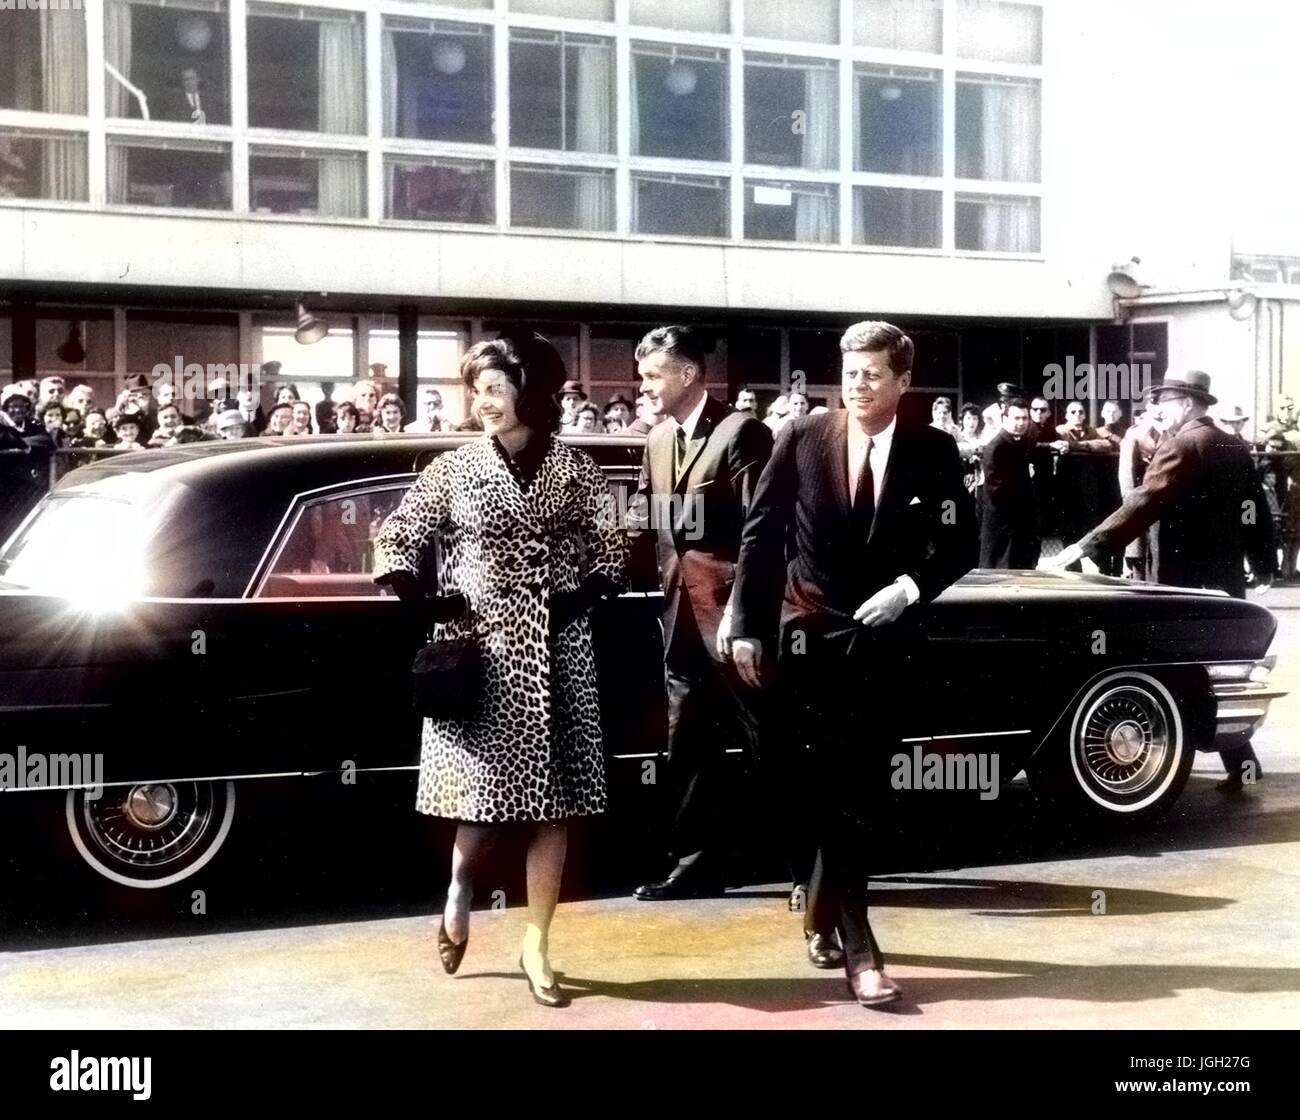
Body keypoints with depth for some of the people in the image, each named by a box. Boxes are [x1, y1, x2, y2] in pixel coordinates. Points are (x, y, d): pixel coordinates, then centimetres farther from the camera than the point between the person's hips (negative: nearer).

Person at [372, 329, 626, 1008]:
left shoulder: (575, 470, 5)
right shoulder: (453, 469, 2)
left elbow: (610, 551, 10)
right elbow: (395, 541, 7)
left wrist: (579, 599, -8)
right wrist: (429, 603, -7)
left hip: (556, 654, 1)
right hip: (478, 651, -1)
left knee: (552, 803, 3)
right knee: (482, 794, -3)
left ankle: (537, 945, 15)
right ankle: (459, 886, 31)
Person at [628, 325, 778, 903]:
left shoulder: (740, 432, -9)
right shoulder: (657, 440, 13)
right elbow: (641, 523, 16)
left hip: (732, 615, -7)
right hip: (682, 615, 7)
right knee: (689, 746, 10)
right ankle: (694, 865, 19)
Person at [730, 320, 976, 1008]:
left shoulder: (933, 453, -2)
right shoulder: (802, 440, -3)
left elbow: (961, 544, 2)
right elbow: (761, 535, -1)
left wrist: (910, 586, -15)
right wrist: (747, 628, -4)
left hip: (886, 637, 2)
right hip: (811, 631, -1)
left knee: (859, 785, 8)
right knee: (835, 789, -5)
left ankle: (824, 909, 29)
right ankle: (857, 946, -5)